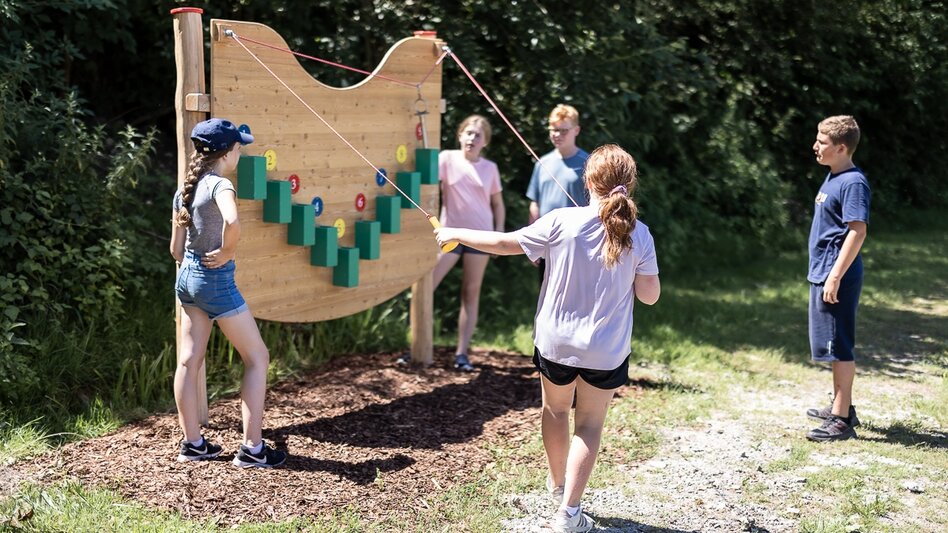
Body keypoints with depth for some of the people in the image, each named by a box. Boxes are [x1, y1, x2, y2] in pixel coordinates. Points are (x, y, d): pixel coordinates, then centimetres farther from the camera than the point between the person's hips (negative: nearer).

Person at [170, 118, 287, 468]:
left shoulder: (185, 189, 7)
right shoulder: (219, 185, -16)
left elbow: (176, 249, 11)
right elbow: (232, 222, -38)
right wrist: (226, 252, -21)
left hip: (187, 278, 8)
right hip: (216, 281, -8)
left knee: (188, 361, 12)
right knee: (257, 358, 3)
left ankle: (193, 444, 21)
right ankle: (252, 448, 4)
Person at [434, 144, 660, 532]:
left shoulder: (562, 221, -16)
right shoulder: (639, 235, -11)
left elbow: (504, 243, -8)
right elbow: (650, 295, -5)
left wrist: (455, 234, 5)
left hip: (556, 341, 0)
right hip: (607, 350, 0)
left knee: (556, 409, 24)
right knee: (590, 424, 13)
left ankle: (558, 484, 44)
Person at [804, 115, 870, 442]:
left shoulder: (853, 182, -16)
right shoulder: (833, 177, 13)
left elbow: (857, 231, -23)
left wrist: (835, 276, -25)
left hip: (837, 277, -10)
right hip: (823, 274, 10)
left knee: (839, 347, -5)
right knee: (833, 345, 18)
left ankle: (841, 421, 1)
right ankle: (841, 406, 30)